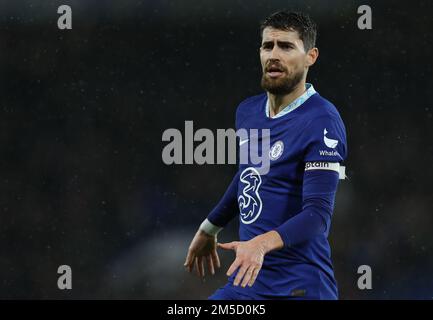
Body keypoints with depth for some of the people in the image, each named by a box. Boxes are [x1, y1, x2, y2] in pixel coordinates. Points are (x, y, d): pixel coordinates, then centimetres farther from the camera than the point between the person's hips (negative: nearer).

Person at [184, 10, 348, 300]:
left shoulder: (322, 121, -15)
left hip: (298, 287, -6)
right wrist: (209, 230, 36)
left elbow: (318, 212, -22)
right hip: (246, 280, 7)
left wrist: (263, 244, -35)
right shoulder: (248, 111, 8)